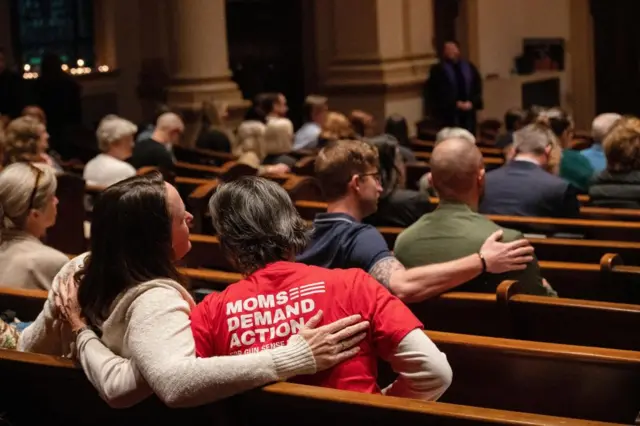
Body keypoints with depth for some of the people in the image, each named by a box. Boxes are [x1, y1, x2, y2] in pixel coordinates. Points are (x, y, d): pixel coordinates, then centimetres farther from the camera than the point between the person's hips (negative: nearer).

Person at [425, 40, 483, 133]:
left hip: (468, 112, 5)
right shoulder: (438, 70, -3)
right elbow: (438, 93, -8)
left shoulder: (469, 67, 12)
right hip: (449, 113, -4)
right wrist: (455, 104, -14)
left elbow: (477, 86, 11)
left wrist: (472, 102, -5)